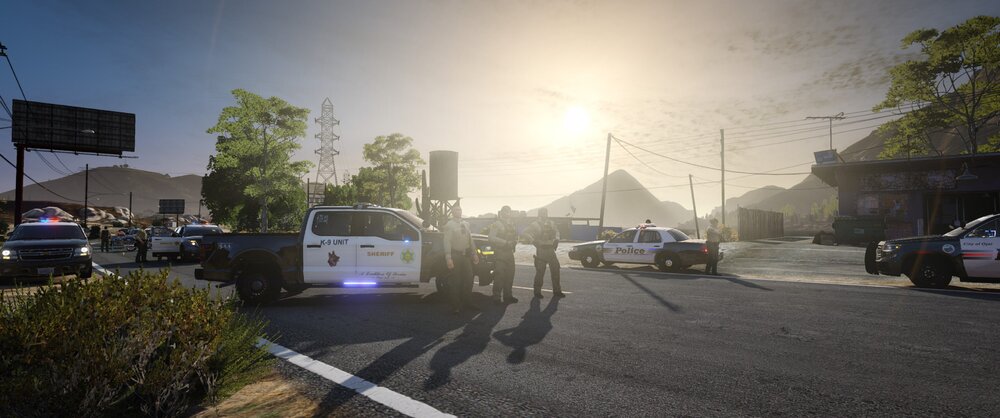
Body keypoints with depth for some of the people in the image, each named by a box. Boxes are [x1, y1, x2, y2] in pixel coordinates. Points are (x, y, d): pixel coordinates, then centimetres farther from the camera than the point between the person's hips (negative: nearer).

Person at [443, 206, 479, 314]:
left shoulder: (466, 224, 13)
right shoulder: (449, 225, -6)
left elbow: (470, 240, 17)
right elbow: (447, 242, -13)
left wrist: (474, 254, 12)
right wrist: (448, 258, -20)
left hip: (466, 255, 6)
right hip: (455, 255, -6)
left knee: (468, 279, 10)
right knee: (455, 281, 0)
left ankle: (467, 303, 23)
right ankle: (455, 306, 9)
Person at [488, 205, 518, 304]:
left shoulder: (511, 224, 18)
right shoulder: (496, 224, -5)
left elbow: (515, 236, 24)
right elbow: (492, 238, -16)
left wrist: (514, 241, 0)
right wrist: (505, 242, -19)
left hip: (509, 253, 7)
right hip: (500, 253, -7)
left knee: (509, 275, 8)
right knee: (499, 276, -8)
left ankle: (508, 296, 17)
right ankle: (497, 297, -1)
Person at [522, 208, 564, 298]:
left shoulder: (551, 223, 11)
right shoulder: (535, 224, -5)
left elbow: (556, 231, 27)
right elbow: (526, 233, -10)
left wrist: (556, 240, 11)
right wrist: (533, 241, -17)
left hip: (551, 250, 6)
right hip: (541, 250, -6)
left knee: (555, 269, 6)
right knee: (540, 272, -1)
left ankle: (557, 291, 17)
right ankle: (537, 292, 11)